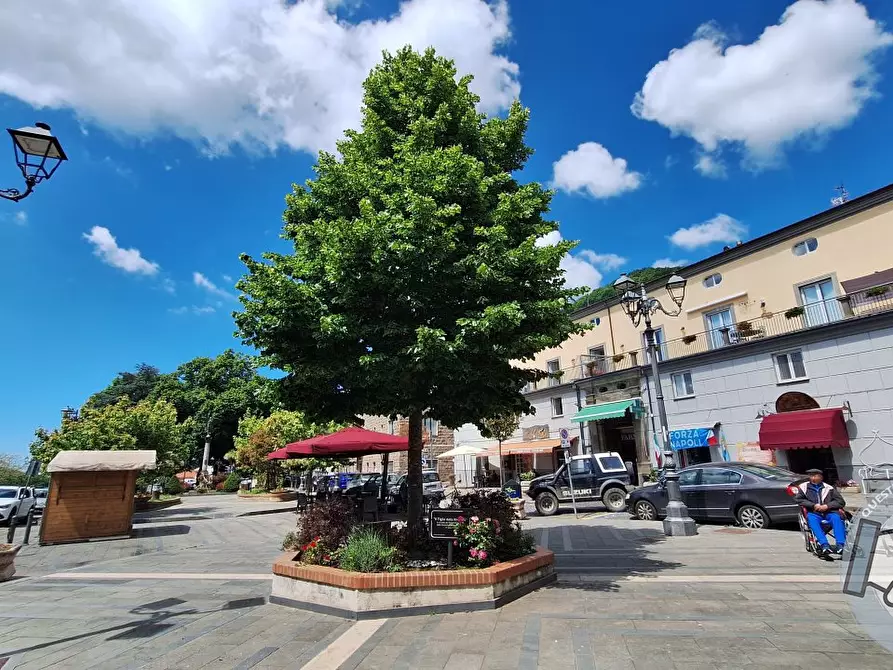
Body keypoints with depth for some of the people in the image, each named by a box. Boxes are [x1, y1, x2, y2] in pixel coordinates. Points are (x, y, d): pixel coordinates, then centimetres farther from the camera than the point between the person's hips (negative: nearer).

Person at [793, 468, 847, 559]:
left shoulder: (828, 488, 18)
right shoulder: (804, 487, 17)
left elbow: (841, 501, 11)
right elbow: (798, 499, 8)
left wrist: (827, 506, -5)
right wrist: (813, 505, -5)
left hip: (829, 512, 1)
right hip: (814, 513, -1)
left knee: (836, 518, -32)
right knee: (811, 519, -34)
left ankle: (840, 545, -39)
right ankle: (824, 545, -48)